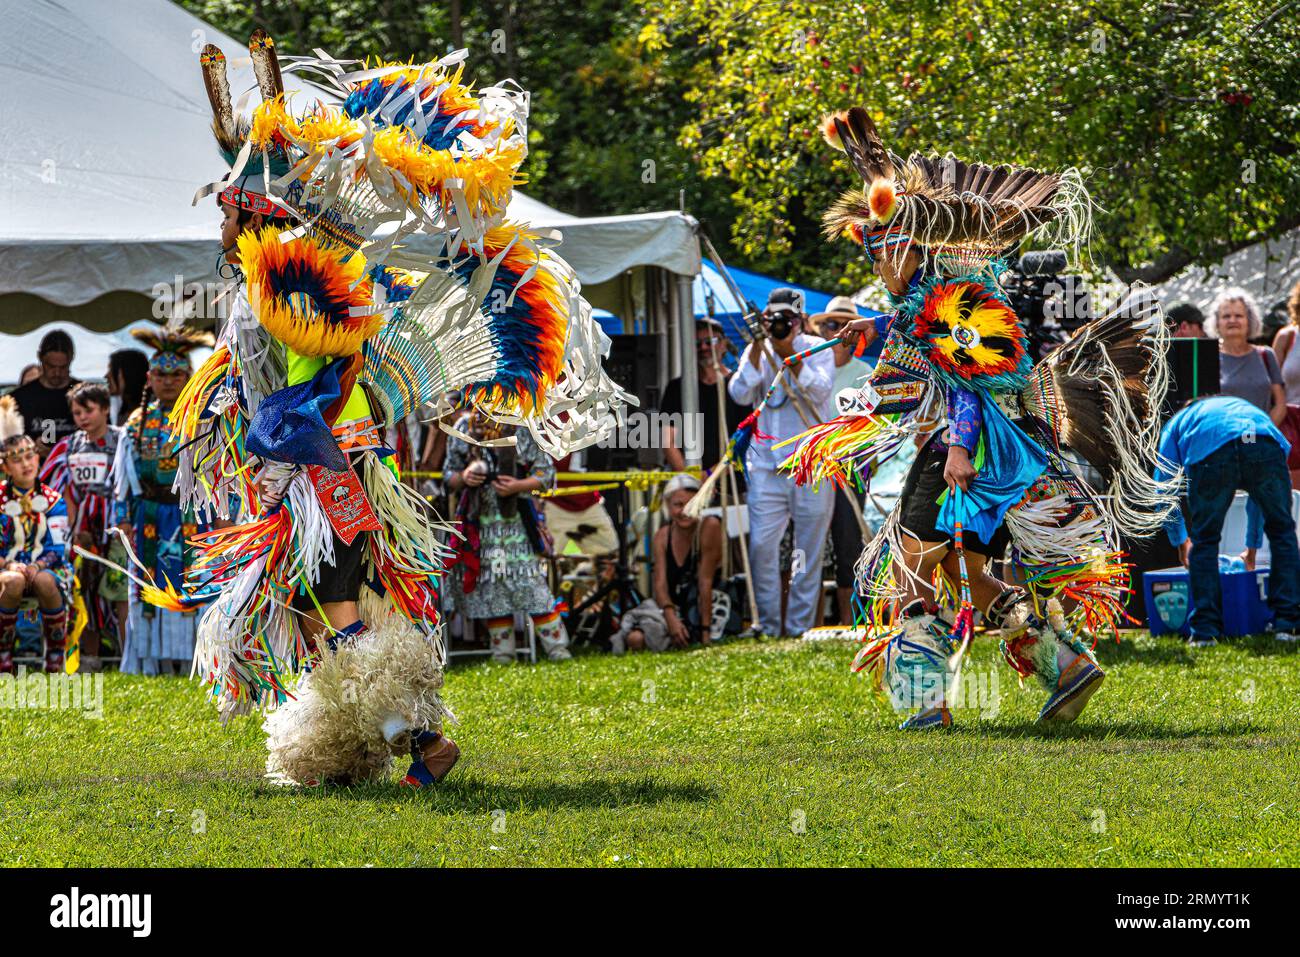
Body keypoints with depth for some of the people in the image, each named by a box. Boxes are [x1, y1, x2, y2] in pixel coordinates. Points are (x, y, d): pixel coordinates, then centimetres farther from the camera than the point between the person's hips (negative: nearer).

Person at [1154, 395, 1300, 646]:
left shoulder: (1177, 422, 39)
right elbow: (1264, 494, 53)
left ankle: (1205, 630, 10)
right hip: (1267, 445, 2)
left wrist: (1181, 540, 45)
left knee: (1205, 541, 15)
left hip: (1211, 452, -2)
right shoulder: (1246, 407, 48)